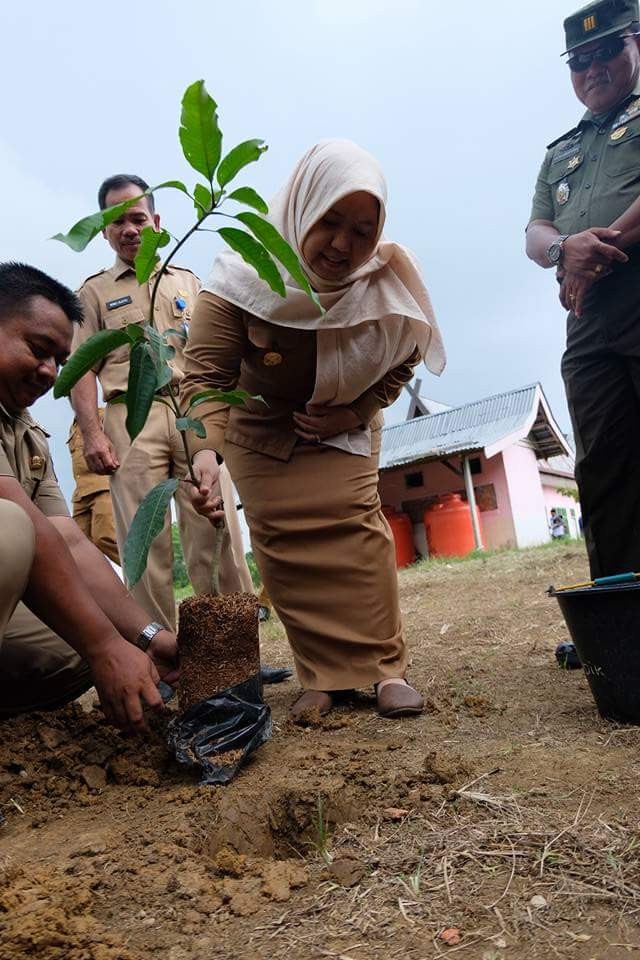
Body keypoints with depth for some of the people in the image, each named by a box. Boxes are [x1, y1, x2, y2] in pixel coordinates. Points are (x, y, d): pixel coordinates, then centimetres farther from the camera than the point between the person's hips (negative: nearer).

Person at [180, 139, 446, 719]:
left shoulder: (388, 281, -18)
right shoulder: (244, 279, -26)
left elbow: (402, 360, -3)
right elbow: (207, 372, -30)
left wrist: (355, 413, -17)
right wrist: (206, 448, -46)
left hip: (345, 428, 1)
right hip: (260, 431, 0)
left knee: (357, 524, -14)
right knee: (282, 543, -7)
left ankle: (387, 667, -5)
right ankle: (322, 677, 3)